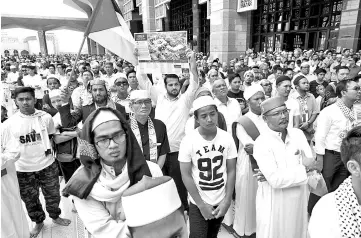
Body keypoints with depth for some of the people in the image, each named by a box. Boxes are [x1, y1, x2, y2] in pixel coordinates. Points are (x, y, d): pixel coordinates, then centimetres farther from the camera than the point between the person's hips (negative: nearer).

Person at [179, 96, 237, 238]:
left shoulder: (227, 138, -10)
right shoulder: (188, 141, -17)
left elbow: (231, 171, -3)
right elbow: (186, 175, -12)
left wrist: (227, 201, -7)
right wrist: (202, 204, -11)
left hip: (221, 202, 3)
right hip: (198, 204, -2)